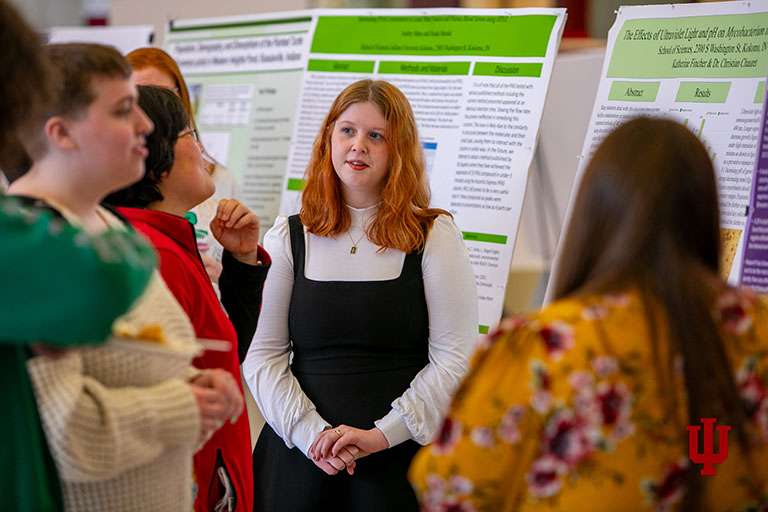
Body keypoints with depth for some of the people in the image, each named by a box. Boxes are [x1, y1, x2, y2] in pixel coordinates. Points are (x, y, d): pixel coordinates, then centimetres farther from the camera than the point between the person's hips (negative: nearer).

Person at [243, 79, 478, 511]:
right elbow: (262, 356, 2)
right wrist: (311, 433, -12)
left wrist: (380, 434, -13)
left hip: (401, 459, -2)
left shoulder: (435, 236, 1)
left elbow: (456, 360, -5)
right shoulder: (289, 238, 7)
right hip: (300, 458, 2)